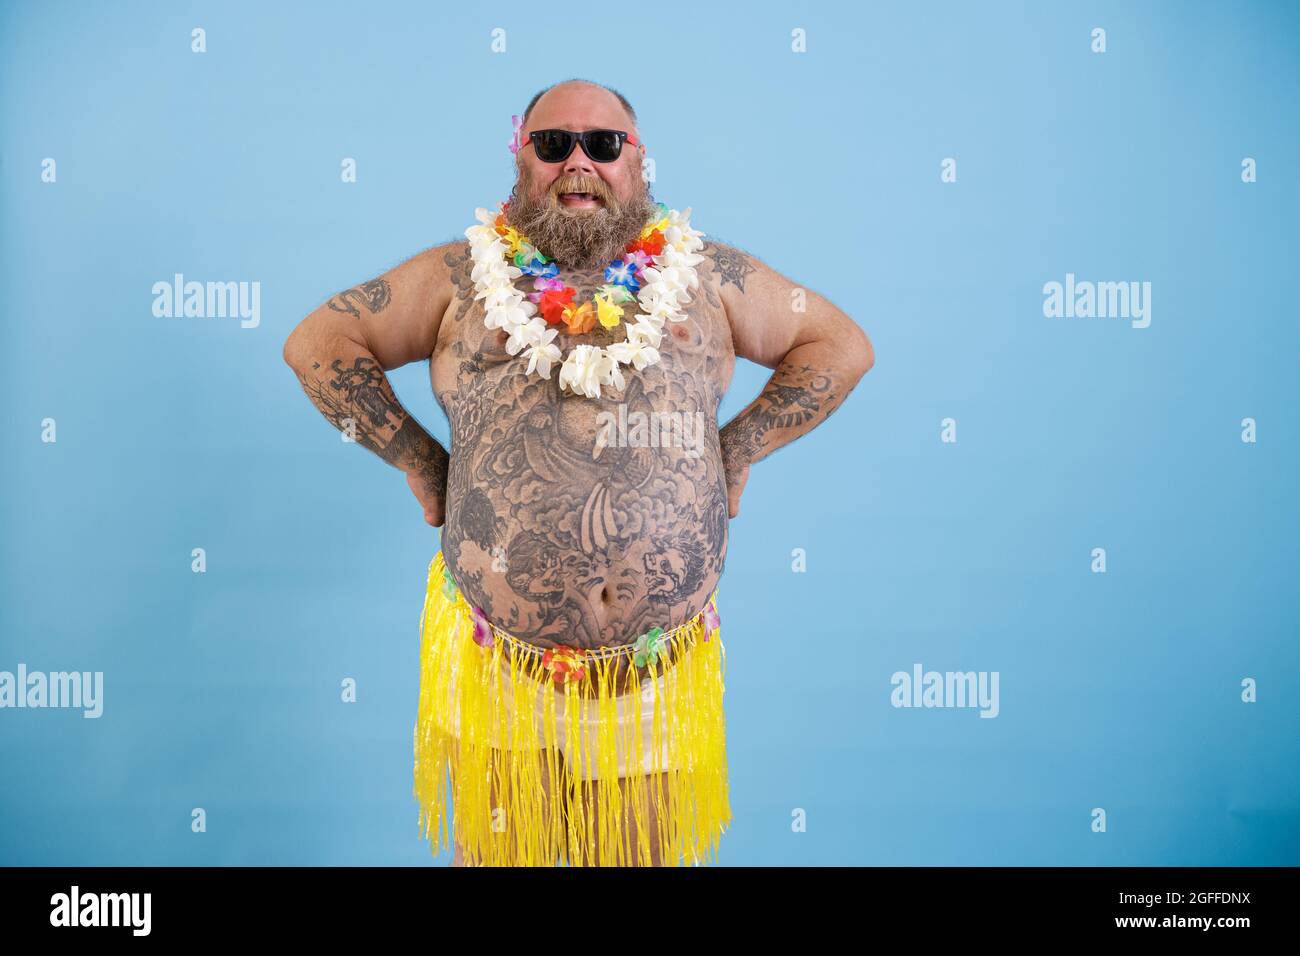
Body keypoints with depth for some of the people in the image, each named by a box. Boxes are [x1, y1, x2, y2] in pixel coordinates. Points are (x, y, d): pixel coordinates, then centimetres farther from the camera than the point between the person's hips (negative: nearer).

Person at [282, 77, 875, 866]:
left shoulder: (704, 273, 6)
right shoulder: (464, 275, 5)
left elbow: (842, 345, 11)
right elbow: (318, 343, 7)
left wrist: (737, 451, 3)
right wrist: (418, 458, 1)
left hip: (660, 662, 1)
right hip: (497, 656, 0)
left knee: (642, 852, 16)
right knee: (493, 845, 16)